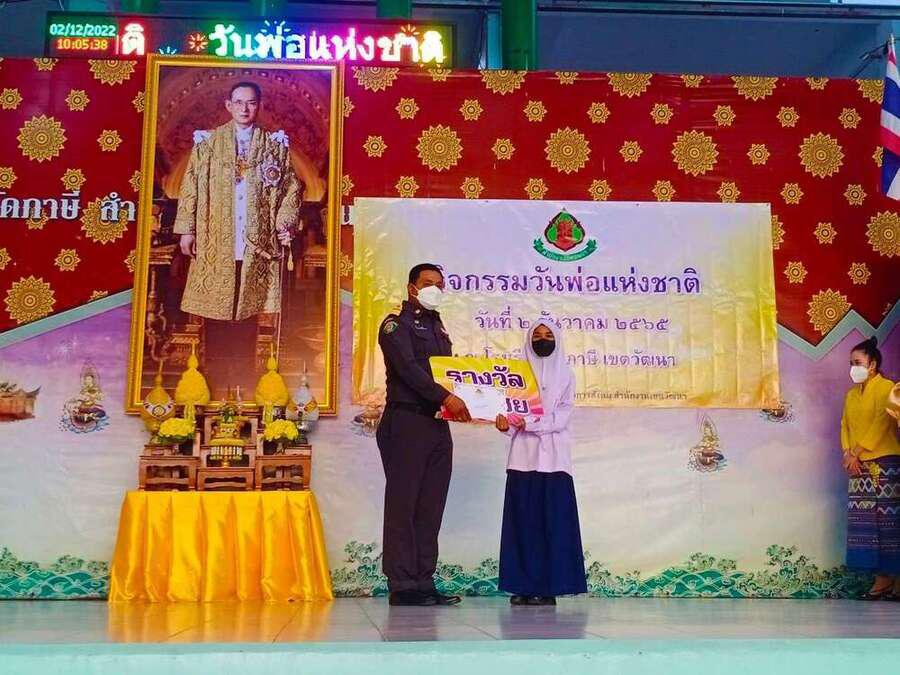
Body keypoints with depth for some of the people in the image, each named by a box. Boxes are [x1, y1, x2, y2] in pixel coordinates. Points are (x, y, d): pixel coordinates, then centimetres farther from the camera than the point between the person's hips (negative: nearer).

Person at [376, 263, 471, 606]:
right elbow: (408, 367, -15)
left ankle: (424, 583, 8)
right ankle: (402, 585, -4)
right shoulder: (396, 324, 0)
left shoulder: (438, 329, 24)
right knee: (403, 506, -5)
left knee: (430, 509, 5)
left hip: (437, 426, 7)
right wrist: (446, 397, -25)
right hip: (405, 423, -7)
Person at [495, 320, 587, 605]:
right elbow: (510, 406, 4)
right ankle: (523, 585, 1)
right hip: (523, 455, 1)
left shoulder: (565, 375, 9)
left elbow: (562, 415, -2)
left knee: (553, 520, -5)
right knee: (523, 519, -2)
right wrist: (504, 421, -19)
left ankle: (548, 586, -4)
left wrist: (530, 422, -15)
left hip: (553, 456, -1)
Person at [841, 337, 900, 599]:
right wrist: (848, 454, -2)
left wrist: (857, 453, -13)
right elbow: (845, 426, 14)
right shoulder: (852, 394, 19)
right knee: (866, 520, 2)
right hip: (859, 466, 7)